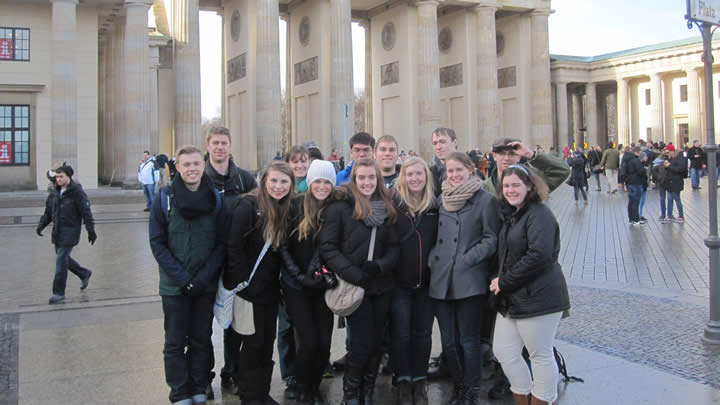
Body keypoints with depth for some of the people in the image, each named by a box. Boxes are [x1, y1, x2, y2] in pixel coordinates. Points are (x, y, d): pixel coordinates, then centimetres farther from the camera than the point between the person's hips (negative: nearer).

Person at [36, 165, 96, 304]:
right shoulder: (54, 191, 7)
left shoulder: (77, 192, -12)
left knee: (61, 260, -9)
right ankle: (84, 274, 38)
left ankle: (59, 293, 1)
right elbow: (48, 210, 16)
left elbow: (86, 212, -12)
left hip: (70, 231, -7)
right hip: (57, 231, 7)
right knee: (63, 258, 15)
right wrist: (41, 224, 3)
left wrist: (91, 231, -13)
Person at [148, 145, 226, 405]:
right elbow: (157, 243, -7)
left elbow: (221, 243, -1)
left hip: (206, 285, 1)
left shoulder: (215, 198, -1)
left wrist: (203, 278, -12)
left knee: (202, 340, 11)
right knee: (175, 343, 7)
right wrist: (183, 278, -14)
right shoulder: (165, 198, -5)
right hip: (174, 285, -1)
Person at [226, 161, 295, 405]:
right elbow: (233, 247, -17)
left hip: (270, 289, 6)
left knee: (268, 341, 13)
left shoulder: (286, 209, 5)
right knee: (253, 342, 3)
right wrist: (243, 283, -16)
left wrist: (280, 280, 4)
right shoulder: (249, 206, -15)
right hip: (248, 289, -6)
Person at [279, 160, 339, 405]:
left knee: (324, 342, 0)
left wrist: (329, 275, -8)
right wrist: (300, 276, -10)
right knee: (308, 341, -9)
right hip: (296, 286, -2)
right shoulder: (296, 206, -5)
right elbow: (284, 246, -4)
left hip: (322, 285, 2)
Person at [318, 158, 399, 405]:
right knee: (363, 343, -6)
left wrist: (380, 266, -12)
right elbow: (328, 247, -11)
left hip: (382, 286, 5)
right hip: (354, 287, -5)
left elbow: (393, 247, 9)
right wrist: (354, 275, -18)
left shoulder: (387, 208, 9)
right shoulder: (339, 207, -7)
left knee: (376, 343, 8)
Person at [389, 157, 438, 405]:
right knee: (400, 333, 4)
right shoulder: (393, 203, -6)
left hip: (426, 281, 3)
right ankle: (403, 382, 19)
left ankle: (420, 381, 26)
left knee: (422, 333, 12)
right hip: (399, 281, -2)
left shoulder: (436, 205, 2)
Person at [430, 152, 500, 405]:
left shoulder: (485, 200, -2)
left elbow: (491, 239, -4)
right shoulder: (442, 199, 14)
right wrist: (432, 259, 5)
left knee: (469, 340, 1)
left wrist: (467, 260, -14)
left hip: (469, 281, -5)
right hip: (441, 280, 5)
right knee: (448, 341, 10)